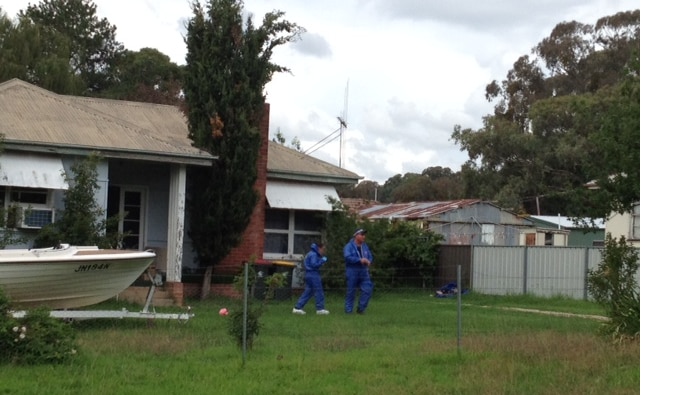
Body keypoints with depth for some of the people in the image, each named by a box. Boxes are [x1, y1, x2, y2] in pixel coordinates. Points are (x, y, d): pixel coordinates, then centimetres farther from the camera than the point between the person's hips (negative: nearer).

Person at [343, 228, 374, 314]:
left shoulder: (365, 246, 11)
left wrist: (369, 261, -13)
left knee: (367, 289, -4)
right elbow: (347, 257, -20)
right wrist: (360, 260, -26)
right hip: (352, 272, -5)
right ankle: (348, 309, 10)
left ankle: (361, 308, 9)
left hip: (363, 272, 5)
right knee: (351, 291, 0)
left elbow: (370, 256, 11)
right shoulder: (349, 246, -7)